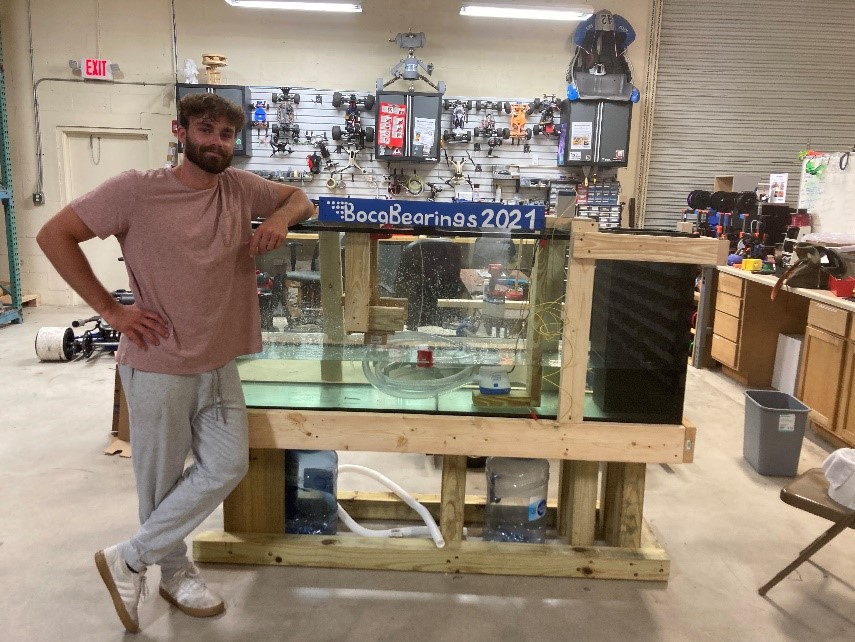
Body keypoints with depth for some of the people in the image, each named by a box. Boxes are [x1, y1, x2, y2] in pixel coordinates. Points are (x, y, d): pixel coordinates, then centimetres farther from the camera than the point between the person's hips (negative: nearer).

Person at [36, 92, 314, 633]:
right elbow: (55, 235, -8)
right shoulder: (137, 190, -13)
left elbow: (300, 198, 16)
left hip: (220, 364, 5)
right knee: (162, 479, 9)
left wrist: (281, 218, -8)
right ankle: (176, 573, 34)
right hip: (159, 366, -5)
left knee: (228, 467, 5)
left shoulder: (242, 188, 0)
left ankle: (131, 560, 23)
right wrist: (110, 309, -12)